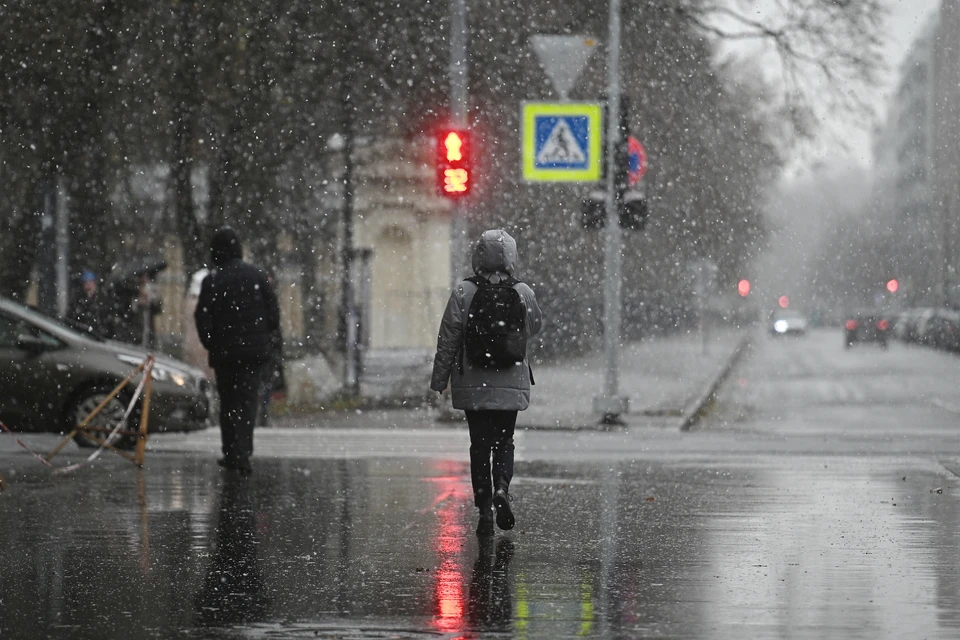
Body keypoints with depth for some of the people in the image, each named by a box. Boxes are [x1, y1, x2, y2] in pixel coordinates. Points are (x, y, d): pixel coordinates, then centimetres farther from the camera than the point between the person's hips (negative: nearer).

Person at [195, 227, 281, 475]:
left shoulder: (212, 282, -9)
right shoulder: (257, 276, -1)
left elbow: (203, 319, -8)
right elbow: (273, 312, 2)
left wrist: (211, 345, 8)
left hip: (225, 352, -1)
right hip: (256, 350, 1)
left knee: (228, 402, 11)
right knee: (248, 400, 4)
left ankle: (232, 453, 10)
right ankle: (242, 454, -4)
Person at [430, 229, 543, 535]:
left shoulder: (463, 293, -9)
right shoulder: (523, 294, -5)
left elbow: (448, 341, -6)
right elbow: (535, 328, 15)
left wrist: (439, 380, 3)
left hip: (473, 386, -1)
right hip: (512, 384, 1)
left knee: (480, 446, 6)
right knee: (504, 441, 14)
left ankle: (485, 509, 3)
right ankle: (501, 488, -12)